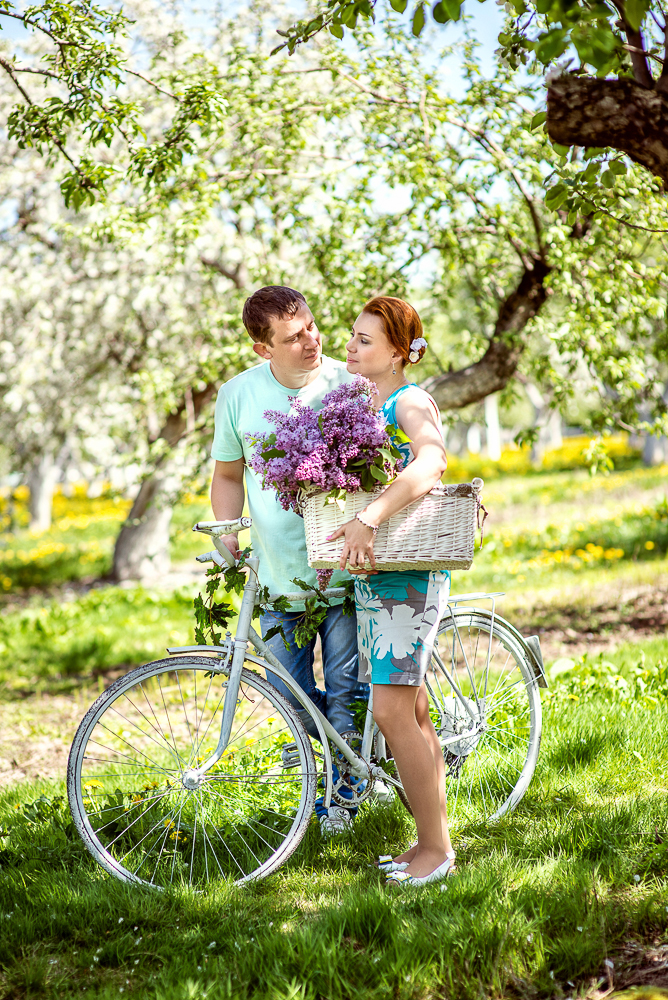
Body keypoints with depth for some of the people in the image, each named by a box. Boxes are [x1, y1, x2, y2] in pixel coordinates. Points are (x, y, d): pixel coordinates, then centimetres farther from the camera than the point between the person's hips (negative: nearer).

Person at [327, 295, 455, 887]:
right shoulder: (361, 405, 17)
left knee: (392, 712, -11)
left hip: (410, 575, -9)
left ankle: (437, 850, -2)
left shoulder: (411, 403, -10)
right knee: (412, 712, 12)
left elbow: (431, 463, -31)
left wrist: (368, 519, -40)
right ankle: (433, 841, 20)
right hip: (371, 573, 9)